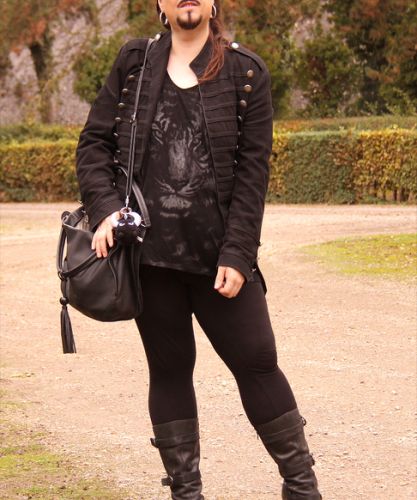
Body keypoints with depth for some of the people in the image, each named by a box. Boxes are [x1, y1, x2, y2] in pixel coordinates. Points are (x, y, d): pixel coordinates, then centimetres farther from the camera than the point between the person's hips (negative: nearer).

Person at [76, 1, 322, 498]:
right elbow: (94, 142, 7)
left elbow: (253, 169, -3)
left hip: (219, 256, -2)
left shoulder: (246, 72, 1)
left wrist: (237, 253, -10)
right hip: (148, 251, 2)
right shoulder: (134, 63, 7)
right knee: (169, 367, 8)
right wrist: (104, 207, -10)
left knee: (256, 362, 0)